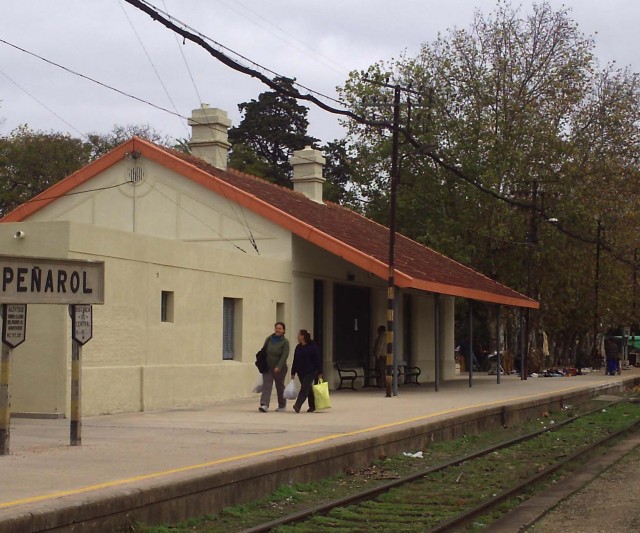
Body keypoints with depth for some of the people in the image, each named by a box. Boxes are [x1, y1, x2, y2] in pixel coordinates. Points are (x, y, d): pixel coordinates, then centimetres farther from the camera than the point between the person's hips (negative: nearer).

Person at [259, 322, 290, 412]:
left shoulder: (285, 341, -8)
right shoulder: (269, 339, 4)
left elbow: (285, 355, -16)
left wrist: (278, 367, -26)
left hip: (279, 368, -3)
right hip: (268, 367, 3)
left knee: (280, 386, 9)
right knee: (266, 385, -11)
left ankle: (282, 405, 26)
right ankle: (264, 405, -20)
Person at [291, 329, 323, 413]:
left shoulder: (313, 346, -7)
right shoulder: (298, 347, 11)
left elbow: (318, 360, -8)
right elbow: (295, 361, 14)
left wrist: (319, 372, -10)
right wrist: (293, 373, 12)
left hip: (310, 372, -7)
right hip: (301, 372, 7)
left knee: (304, 387, -16)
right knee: (308, 389, 13)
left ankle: (298, 405, -28)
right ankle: (312, 406, 22)